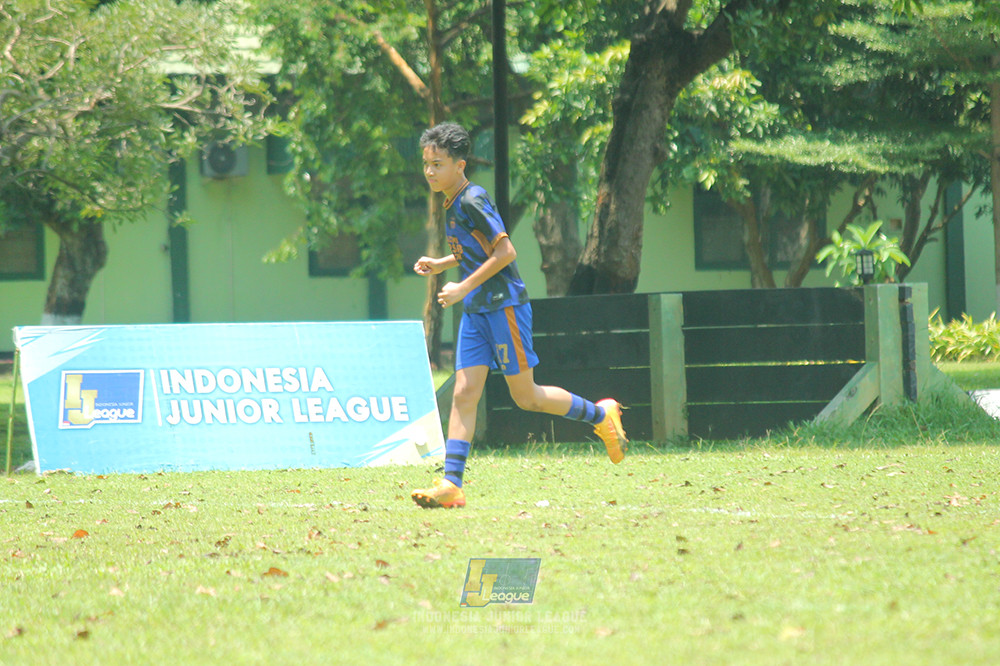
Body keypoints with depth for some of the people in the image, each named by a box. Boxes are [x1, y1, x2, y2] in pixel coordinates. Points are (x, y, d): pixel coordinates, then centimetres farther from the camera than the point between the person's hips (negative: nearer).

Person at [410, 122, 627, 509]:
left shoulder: (472, 202, -16)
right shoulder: (452, 205, 12)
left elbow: (505, 251, -21)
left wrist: (465, 287, -20)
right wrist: (441, 264, 12)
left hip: (504, 306, -9)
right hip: (475, 313, 9)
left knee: (526, 397, -1)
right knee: (464, 393, -3)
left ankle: (600, 415, 20)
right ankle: (451, 485, -9)